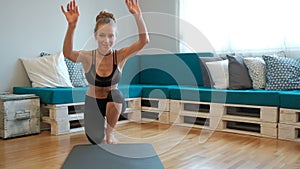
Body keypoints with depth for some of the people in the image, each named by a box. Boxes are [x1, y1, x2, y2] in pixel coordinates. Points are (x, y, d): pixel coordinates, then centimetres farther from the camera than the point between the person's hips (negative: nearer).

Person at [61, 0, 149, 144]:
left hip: (115, 102, -1)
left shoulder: (120, 56, -17)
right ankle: (101, 125, 43)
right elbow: (67, 54, -41)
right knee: (95, 140, 4)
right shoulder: (88, 57, -18)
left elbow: (144, 41, -31)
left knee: (114, 96, -36)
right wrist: (71, 25, -56)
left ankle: (110, 132, -7)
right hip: (93, 103, 2)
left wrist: (137, 15, -45)